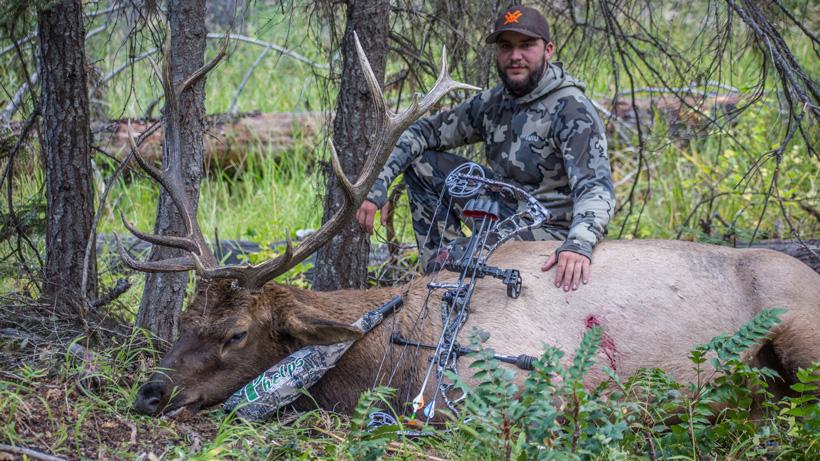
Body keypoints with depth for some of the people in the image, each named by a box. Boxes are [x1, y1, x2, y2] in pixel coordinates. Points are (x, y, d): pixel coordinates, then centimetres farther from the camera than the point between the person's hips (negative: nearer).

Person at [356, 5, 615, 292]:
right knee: (420, 162, 1)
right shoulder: (493, 103, 2)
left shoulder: (573, 111, -21)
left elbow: (596, 188, -32)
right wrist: (378, 187, -5)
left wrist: (579, 244, -52)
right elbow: (425, 131, 9)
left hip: (548, 230, -8)